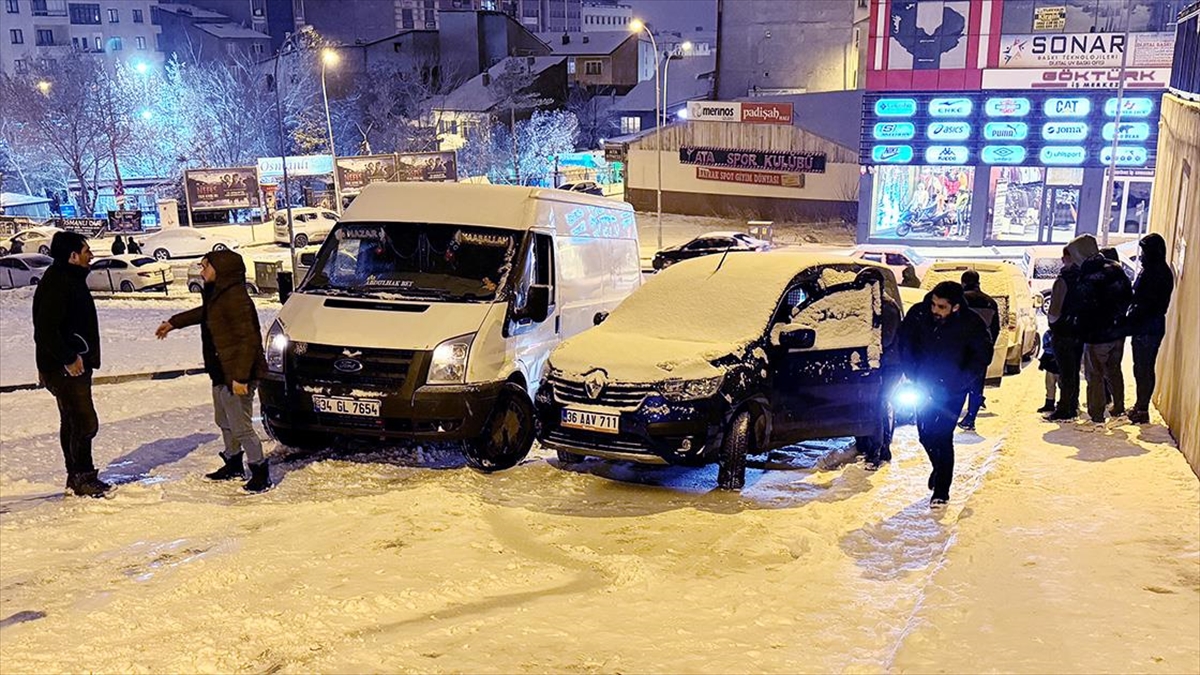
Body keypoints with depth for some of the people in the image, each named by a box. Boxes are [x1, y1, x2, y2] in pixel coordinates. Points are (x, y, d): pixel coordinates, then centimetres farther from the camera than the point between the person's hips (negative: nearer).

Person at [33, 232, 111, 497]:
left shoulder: (70, 279, 14)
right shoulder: (56, 284, -19)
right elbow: (46, 330, -26)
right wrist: (69, 359, -21)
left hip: (74, 364, 11)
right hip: (66, 369, -11)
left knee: (72, 421, 16)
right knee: (85, 422, -7)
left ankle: (77, 476, 25)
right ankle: (82, 477, 1)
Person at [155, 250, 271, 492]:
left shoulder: (236, 299, -23)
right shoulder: (217, 295, 9)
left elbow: (248, 339, -26)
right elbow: (205, 312, 33)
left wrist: (240, 377, -28)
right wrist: (173, 323, 44)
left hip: (236, 376, -11)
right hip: (221, 374, 11)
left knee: (240, 426, -6)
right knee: (225, 422, 22)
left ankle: (260, 471, 6)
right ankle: (233, 465, 37)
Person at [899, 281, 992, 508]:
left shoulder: (971, 324, -20)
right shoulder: (918, 314, -16)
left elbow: (982, 357, -8)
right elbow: (905, 344, -1)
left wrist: (956, 384, -16)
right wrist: (913, 376, -9)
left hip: (953, 389, -3)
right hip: (925, 384, 3)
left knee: (943, 437, -7)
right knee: (925, 434, 11)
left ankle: (941, 491, 6)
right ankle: (940, 470, 41)